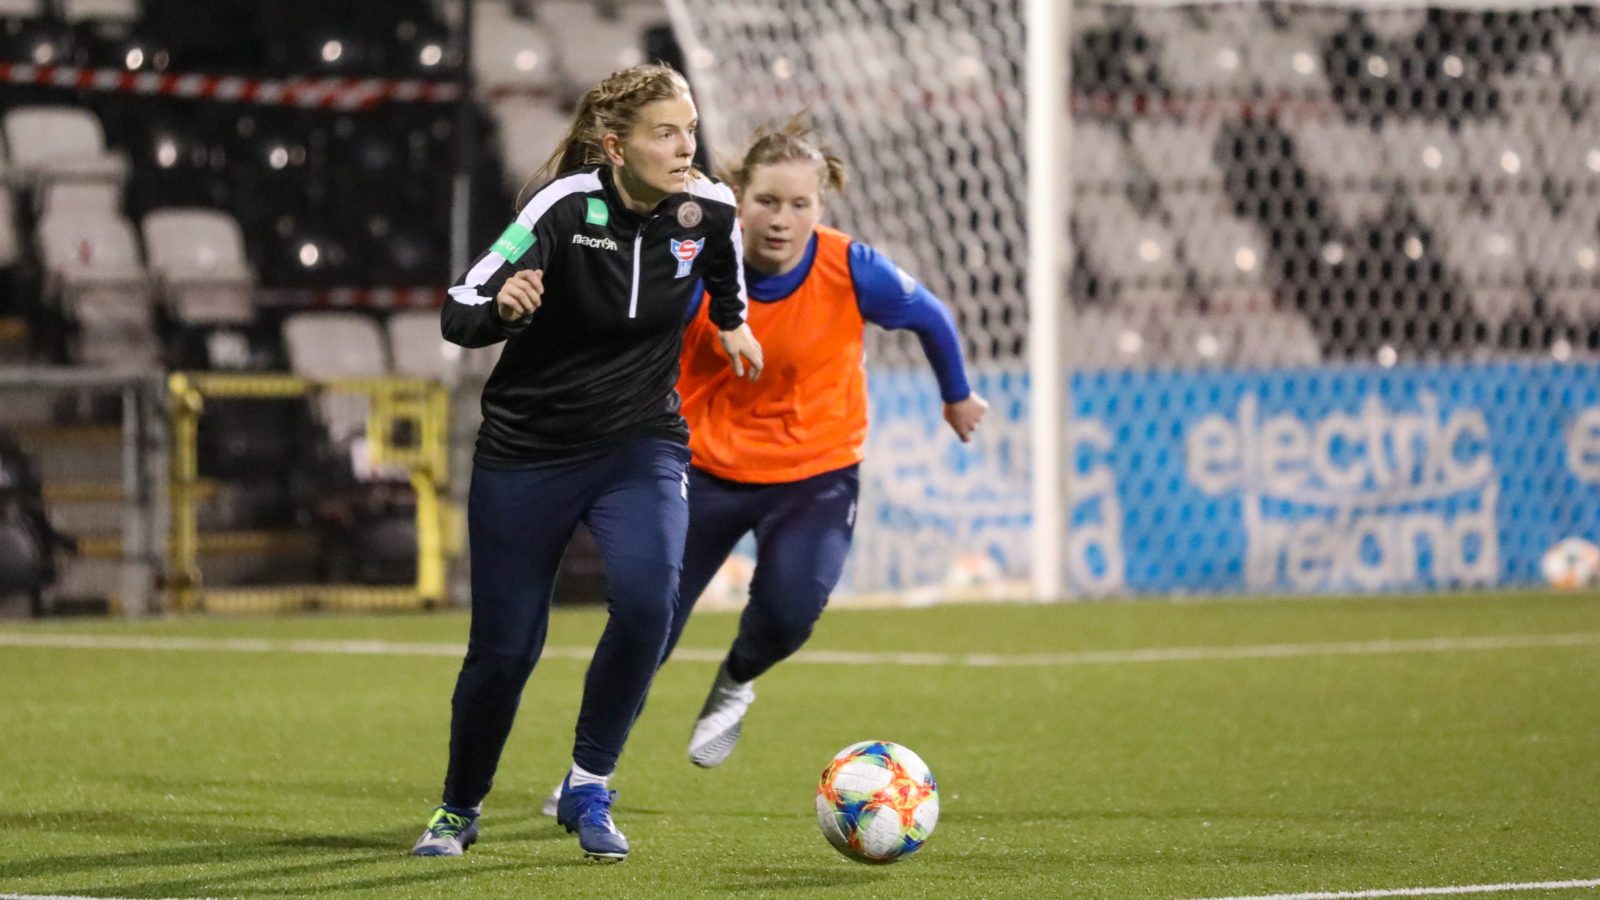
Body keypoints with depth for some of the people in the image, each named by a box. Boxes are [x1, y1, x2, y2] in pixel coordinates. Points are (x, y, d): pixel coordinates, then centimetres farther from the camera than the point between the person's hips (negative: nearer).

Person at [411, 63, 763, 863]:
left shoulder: (707, 209, -10)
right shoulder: (566, 208, -21)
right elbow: (457, 312, -24)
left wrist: (731, 320, 31)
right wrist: (501, 308, -44)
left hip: (642, 443, 2)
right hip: (527, 448, -2)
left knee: (648, 594, -26)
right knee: (505, 646, 4)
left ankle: (587, 789, -7)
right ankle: (458, 810, 31)